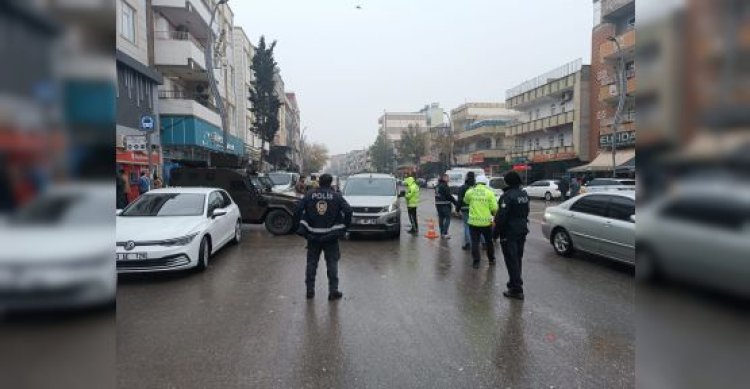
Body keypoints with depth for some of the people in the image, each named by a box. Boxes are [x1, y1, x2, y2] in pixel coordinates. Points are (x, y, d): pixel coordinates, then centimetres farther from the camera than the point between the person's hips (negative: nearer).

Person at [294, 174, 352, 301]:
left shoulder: (310, 195, 1)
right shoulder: (336, 196, -3)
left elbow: (297, 210, -6)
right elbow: (348, 211, -11)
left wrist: (300, 226, 4)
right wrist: (344, 227, 0)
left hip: (313, 236, 1)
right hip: (330, 236, -1)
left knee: (311, 263, 12)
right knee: (332, 263, 7)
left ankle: (310, 290, 16)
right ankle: (333, 291, 7)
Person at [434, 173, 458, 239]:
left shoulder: (437, 186, 14)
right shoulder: (444, 186, -15)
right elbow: (449, 196, -17)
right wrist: (456, 203, -12)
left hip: (438, 204, 9)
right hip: (445, 205, -9)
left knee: (441, 218, 11)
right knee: (447, 218, -4)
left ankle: (442, 233, 15)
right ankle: (444, 233, -11)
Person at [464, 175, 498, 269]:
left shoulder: (470, 192, -2)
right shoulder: (489, 192, -6)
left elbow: (465, 201, 18)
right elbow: (494, 208, -7)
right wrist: (493, 214, 13)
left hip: (473, 221, 0)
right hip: (486, 222, 0)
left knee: (475, 242, 7)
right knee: (489, 242, 18)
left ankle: (476, 262, 8)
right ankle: (491, 260, 31)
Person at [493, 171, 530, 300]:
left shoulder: (508, 196, -20)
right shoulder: (524, 194, 8)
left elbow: (502, 216, -21)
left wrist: (496, 232, -12)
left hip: (509, 232, -9)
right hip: (522, 231, 9)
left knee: (512, 261, -4)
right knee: (517, 259, 18)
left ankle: (517, 289, -2)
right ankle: (515, 283, 31)